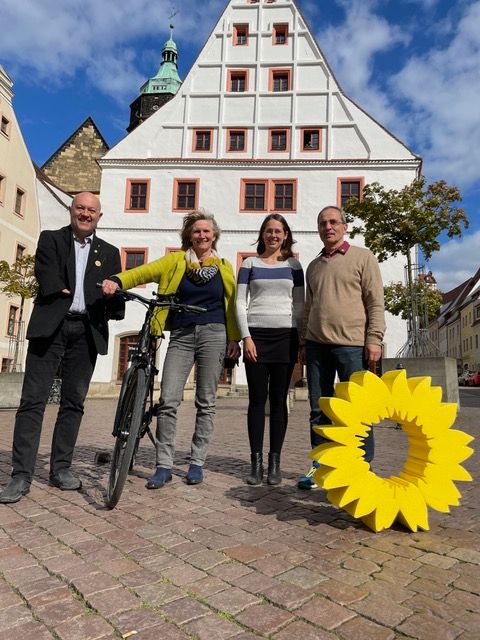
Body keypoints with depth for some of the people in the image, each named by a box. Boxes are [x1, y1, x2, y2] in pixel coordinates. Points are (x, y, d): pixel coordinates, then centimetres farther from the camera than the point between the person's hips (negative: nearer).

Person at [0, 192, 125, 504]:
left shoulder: (109, 253, 17)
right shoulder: (50, 239, 12)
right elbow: (47, 278, -3)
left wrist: (112, 293, -12)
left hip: (87, 331, 2)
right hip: (50, 326, -2)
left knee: (73, 402, 6)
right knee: (33, 399, -4)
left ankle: (61, 468, 17)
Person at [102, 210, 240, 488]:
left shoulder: (224, 267, 10)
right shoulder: (176, 261, 7)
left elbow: (232, 304, 10)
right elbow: (145, 271, -8)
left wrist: (234, 338, 3)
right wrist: (117, 281, -25)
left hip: (213, 335, 1)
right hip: (181, 336, 0)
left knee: (206, 402, 4)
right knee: (168, 400, -7)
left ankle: (197, 463, 17)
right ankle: (164, 466, 5)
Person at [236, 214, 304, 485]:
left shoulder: (293, 265, 12)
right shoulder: (250, 263, 9)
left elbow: (300, 305, 10)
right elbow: (241, 303, 3)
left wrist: (302, 341, 3)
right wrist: (246, 337, -8)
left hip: (286, 336, 1)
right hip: (256, 335, -1)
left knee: (279, 400, 3)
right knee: (257, 399, 0)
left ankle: (275, 463, 10)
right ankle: (256, 462, 7)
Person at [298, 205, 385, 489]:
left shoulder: (363, 257, 5)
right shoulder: (314, 266, 19)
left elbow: (376, 302, -2)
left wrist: (374, 339, -10)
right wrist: (304, 343, 16)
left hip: (351, 345, -4)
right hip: (317, 345, 5)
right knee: (319, 410, 7)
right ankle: (320, 466, 18)